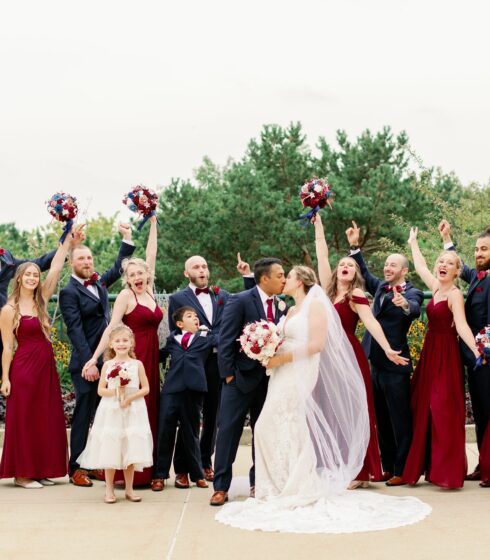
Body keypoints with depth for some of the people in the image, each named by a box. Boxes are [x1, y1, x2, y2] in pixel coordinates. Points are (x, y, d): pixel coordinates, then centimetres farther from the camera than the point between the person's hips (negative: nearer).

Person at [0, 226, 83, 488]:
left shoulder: (41, 300, 7)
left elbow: (55, 269, 2)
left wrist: (67, 242, 0)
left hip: (46, 367, 6)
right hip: (24, 368, -6)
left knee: (47, 420, 8)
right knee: (24, 420, 0)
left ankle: (41, 469, 18)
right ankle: (22, 473, 8)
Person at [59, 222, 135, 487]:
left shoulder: (99, 283, 12)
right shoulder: (69, 292, -9)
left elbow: (118, 268, 26)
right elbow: (75, 330, -15)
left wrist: (127, 239, 18)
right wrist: (88, 363, -20)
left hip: (107, 361, 7)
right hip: (87, 364, -7)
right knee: (83, 416, -2)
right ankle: (76, 468, 6)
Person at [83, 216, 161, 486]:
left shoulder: (149, 292, 11)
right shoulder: (125, 295, -6)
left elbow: (151, 256, 17)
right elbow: (111, 328, -13)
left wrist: (153, 224, 20)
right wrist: (95, 357, -22)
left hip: (151, 357, 7)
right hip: (133, 357, -7)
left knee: (149, 409, 8)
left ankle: (144, 469, 13)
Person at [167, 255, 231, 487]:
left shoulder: (223, 296, 13)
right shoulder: (178, 298, 2)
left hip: (218, 362, 4)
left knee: (212, 416, 11)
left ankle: (205, 462, 24)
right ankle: (182, 468, 10)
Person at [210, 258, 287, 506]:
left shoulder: (280, 306, 6)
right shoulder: (239, 301, -10)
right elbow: (225, 340, -11)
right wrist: (228, 374, -13)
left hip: (269, 379, 6)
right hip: (241, 377, -5)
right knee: (228, 431, -1)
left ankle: (258, 483, 23)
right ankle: (221, 486, 7)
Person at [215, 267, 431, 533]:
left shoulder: (315, 304, -4)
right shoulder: (291, 311, 21)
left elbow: (317, 344, -14)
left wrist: (282, 358, -16)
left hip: (301, 376, -8)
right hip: (283, 378, 8)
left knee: (294, 432, -6)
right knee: (268, 429, 4)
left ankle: (302, 492, 4)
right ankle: (281, 489, 14)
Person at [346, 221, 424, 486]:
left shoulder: (412, 293, -9)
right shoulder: (381, 287, 12)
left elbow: (415, 309, -30)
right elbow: (365, 275, 27)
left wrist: (405, 304, -52)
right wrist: (355, 247, 19)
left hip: (395, 365, -8)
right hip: (376, 363, 8)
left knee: (400, 419, 0)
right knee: (382, 419, 14)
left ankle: (403, 470, 8)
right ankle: (388, 467, 23)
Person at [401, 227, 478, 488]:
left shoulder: (455, 294, -14)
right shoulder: (436, 288, 8)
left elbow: (461, 325, -25)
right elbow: (420, 267, 26)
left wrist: (475, 350, -40)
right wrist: (413, 243, 38)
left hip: (445, 355, -8)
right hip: (429, 353, 8)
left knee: (444, 411, -8)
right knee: (424, 409, 10)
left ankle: (449, 471, -3)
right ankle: (429, 465, 18)